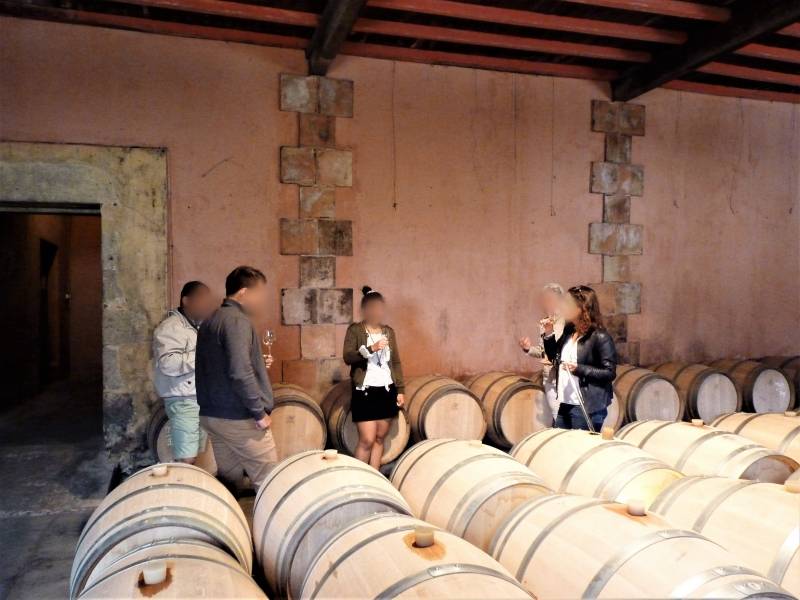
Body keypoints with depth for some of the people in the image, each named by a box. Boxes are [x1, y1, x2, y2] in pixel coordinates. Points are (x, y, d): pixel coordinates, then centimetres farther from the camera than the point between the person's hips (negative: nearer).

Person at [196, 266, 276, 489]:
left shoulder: (210, 321, 13)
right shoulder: (237, 321, -16)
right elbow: (239, 373, -25)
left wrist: (258, 363, 17)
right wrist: (259, 412, -18)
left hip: (212, 414, 9)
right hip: (238, 417, -9)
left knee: (227, 478, 15)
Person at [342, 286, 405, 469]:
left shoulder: (389, 331, 11)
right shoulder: (354, 330, -3)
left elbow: (396, 362, 12)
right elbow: (347, 357, -14)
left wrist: (400, 389, 8)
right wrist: (371, 348, -25)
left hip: (387, 390, 5)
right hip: (365, 391, -5)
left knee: (380, 438, 9)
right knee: (367, 440, -7)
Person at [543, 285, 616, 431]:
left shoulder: (600, 337, -14)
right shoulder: (568, 331, 7)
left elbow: (610, 373, -15)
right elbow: (554, 358, 18)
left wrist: (578, 369, -22)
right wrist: (549, 334, 4)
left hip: (587, 408, -7)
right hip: (564, 405, 7)